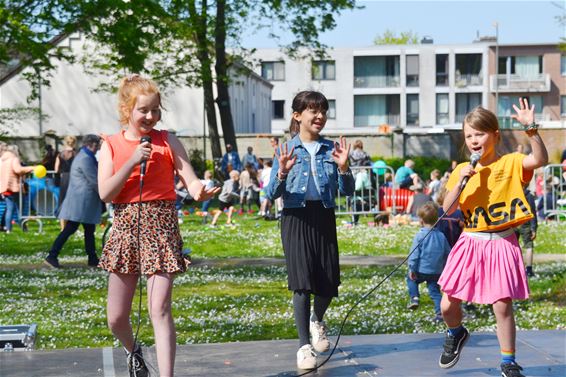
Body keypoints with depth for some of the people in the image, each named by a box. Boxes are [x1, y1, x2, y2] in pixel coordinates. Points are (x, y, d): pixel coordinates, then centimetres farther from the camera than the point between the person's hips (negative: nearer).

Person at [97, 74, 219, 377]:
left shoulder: (168, 142, 2)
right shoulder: (111, 145, 5)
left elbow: (190, 181, -6)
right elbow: (105, 193, -5)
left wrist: (200, 191, -30)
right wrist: (133, 162, -15)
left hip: (161, 227, -2)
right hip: (125, 228, 2)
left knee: (159, 310, -13)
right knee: (116, 318, 8)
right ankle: (133, 351, 41)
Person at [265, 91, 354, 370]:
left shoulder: (331, 149, 5)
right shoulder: (287, 150, -1)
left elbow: (347, 191, 3)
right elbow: (272, 194, -4)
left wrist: (343, 167, -15)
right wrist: (282, 173, -22)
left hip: (324, 218, 3)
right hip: (296, 218, -3)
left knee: (329, 283, 7)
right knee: (302, 282, -8)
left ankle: (317, 321, 40)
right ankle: (304, 346, 3)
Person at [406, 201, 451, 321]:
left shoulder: (420, 236, -11)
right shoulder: (441, 236, 3)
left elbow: (414, 254, -12)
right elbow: (447, 253, 10)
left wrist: (412, 268, -5)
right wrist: (444, 267, 22)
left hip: (422, 270, -3)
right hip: (437, 272, 4)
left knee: (411, 279, 23)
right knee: (435, 291, 9)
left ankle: (414, 297, 8)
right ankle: (440, 312, -1)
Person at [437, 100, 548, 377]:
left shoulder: (510, 163, -3)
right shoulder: (462, 170, 6)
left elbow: (540, 159, -23)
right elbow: (448, 209, 0)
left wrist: (531, 129, -33)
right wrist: (461, 182, -13)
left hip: (501, 244, -3)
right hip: (470, 244, 3)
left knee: (502, 305, -5)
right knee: (447, 306, 3)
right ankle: (456, 334, 37)